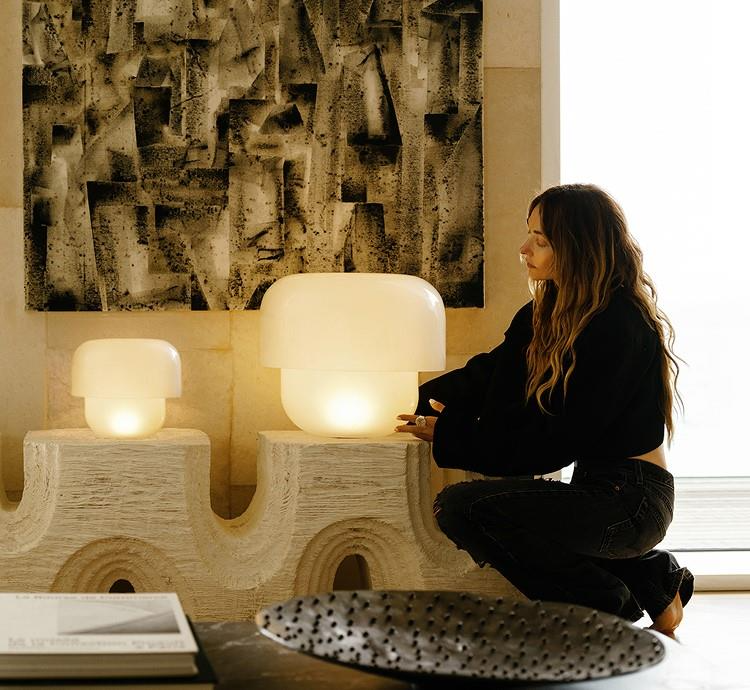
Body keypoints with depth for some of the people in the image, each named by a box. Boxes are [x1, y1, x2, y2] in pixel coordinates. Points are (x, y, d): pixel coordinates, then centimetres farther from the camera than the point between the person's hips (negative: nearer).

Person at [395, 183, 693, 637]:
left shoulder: (620, 327, -18)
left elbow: (557, 441, -20)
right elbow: (490, 375, 7)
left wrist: (452, 438, -15)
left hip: (629, 501, -10)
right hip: (599, 487, 10)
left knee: (460, 506, -18)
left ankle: (609, 605, -4)